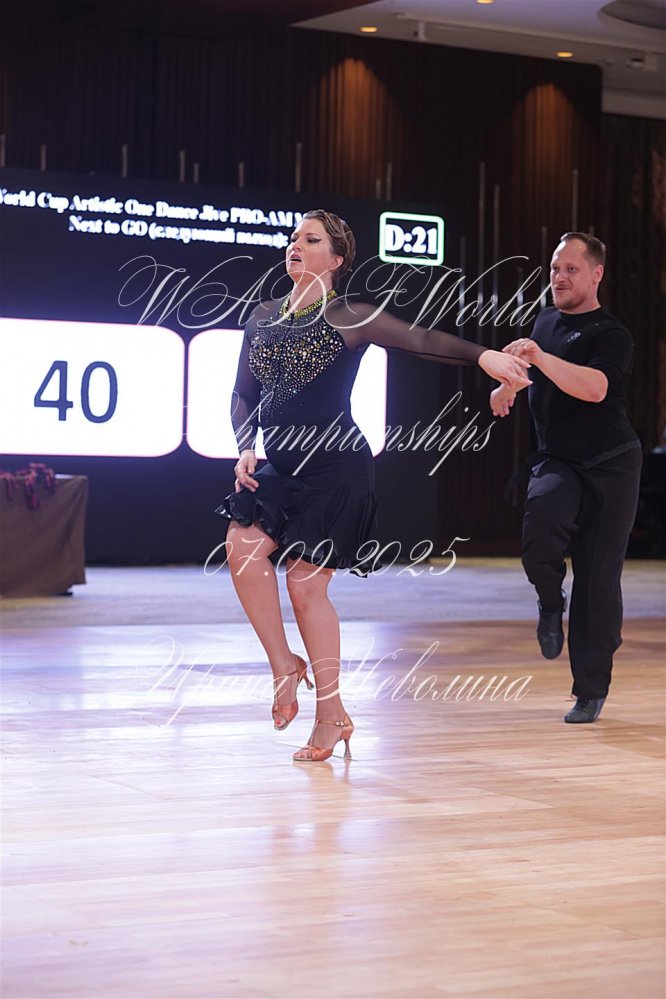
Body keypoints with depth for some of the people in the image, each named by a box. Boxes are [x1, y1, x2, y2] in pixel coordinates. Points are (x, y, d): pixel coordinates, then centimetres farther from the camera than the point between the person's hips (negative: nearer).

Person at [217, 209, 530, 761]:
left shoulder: (348, 318, -4)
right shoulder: (263, 318, 13)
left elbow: (420, 339, -17)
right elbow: (244, 395, 18)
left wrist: (481, 354, -33)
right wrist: (245, 450, 1)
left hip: (336, 466, -5)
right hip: (280, 467, 5)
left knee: (307, 584, -7)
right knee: (243, 546, -19)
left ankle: (330, 711, 7)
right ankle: (284, 665, -2)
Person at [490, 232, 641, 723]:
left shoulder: (610, 334, -10)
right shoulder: (546, 321, 12)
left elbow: (595, 387, -30)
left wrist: (539, 356, -37)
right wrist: (507, 384, 16)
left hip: (609, 466, -4)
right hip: (557, 461, 4)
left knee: (598, 578, -4)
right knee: (542, 518, -31)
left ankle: (591, 689, 8)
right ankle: (550, 602, -1)